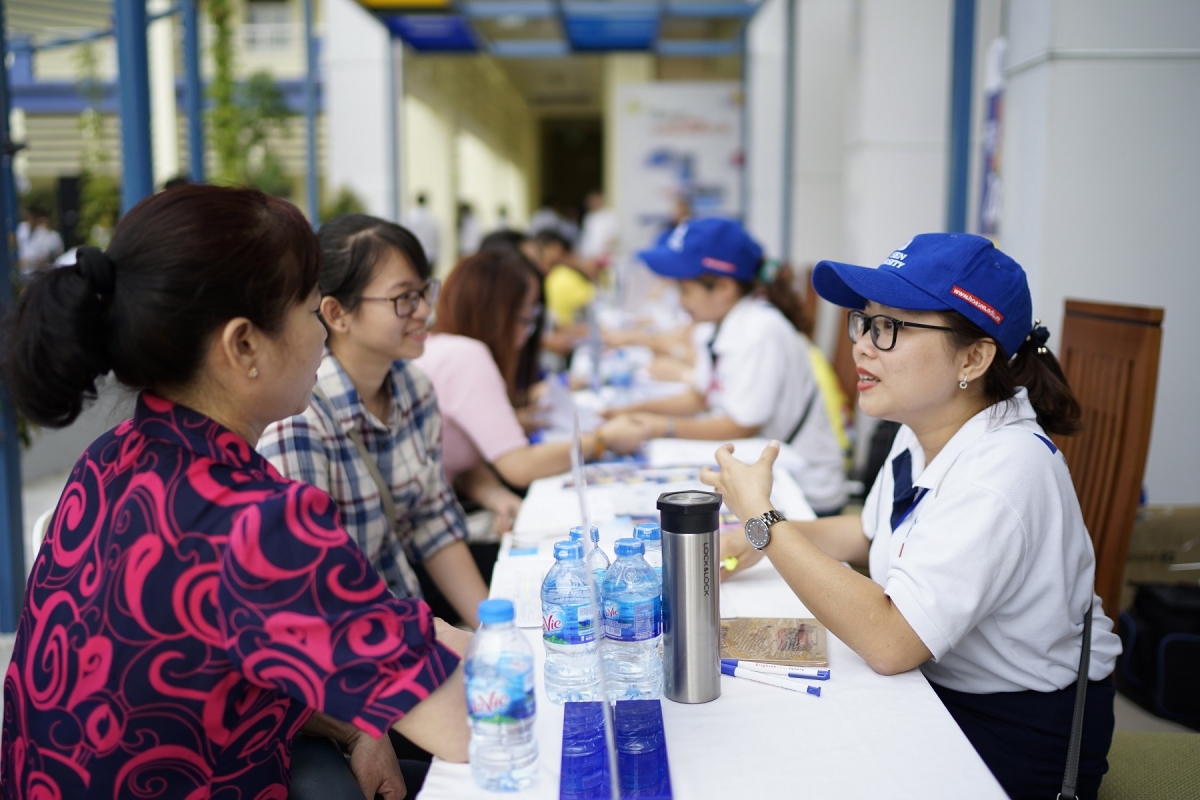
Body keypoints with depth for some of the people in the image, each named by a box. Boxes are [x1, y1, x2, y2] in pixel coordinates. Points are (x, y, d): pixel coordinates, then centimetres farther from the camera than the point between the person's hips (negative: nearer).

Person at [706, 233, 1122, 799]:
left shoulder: (1003, 468, -29)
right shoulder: (924, 430, -1)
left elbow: (889, 642, -33)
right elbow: (869, 532, 16)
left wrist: (763, 519, -27)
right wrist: (755, 541, -1)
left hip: (1020, 732, -7)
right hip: (933, 686, 8)